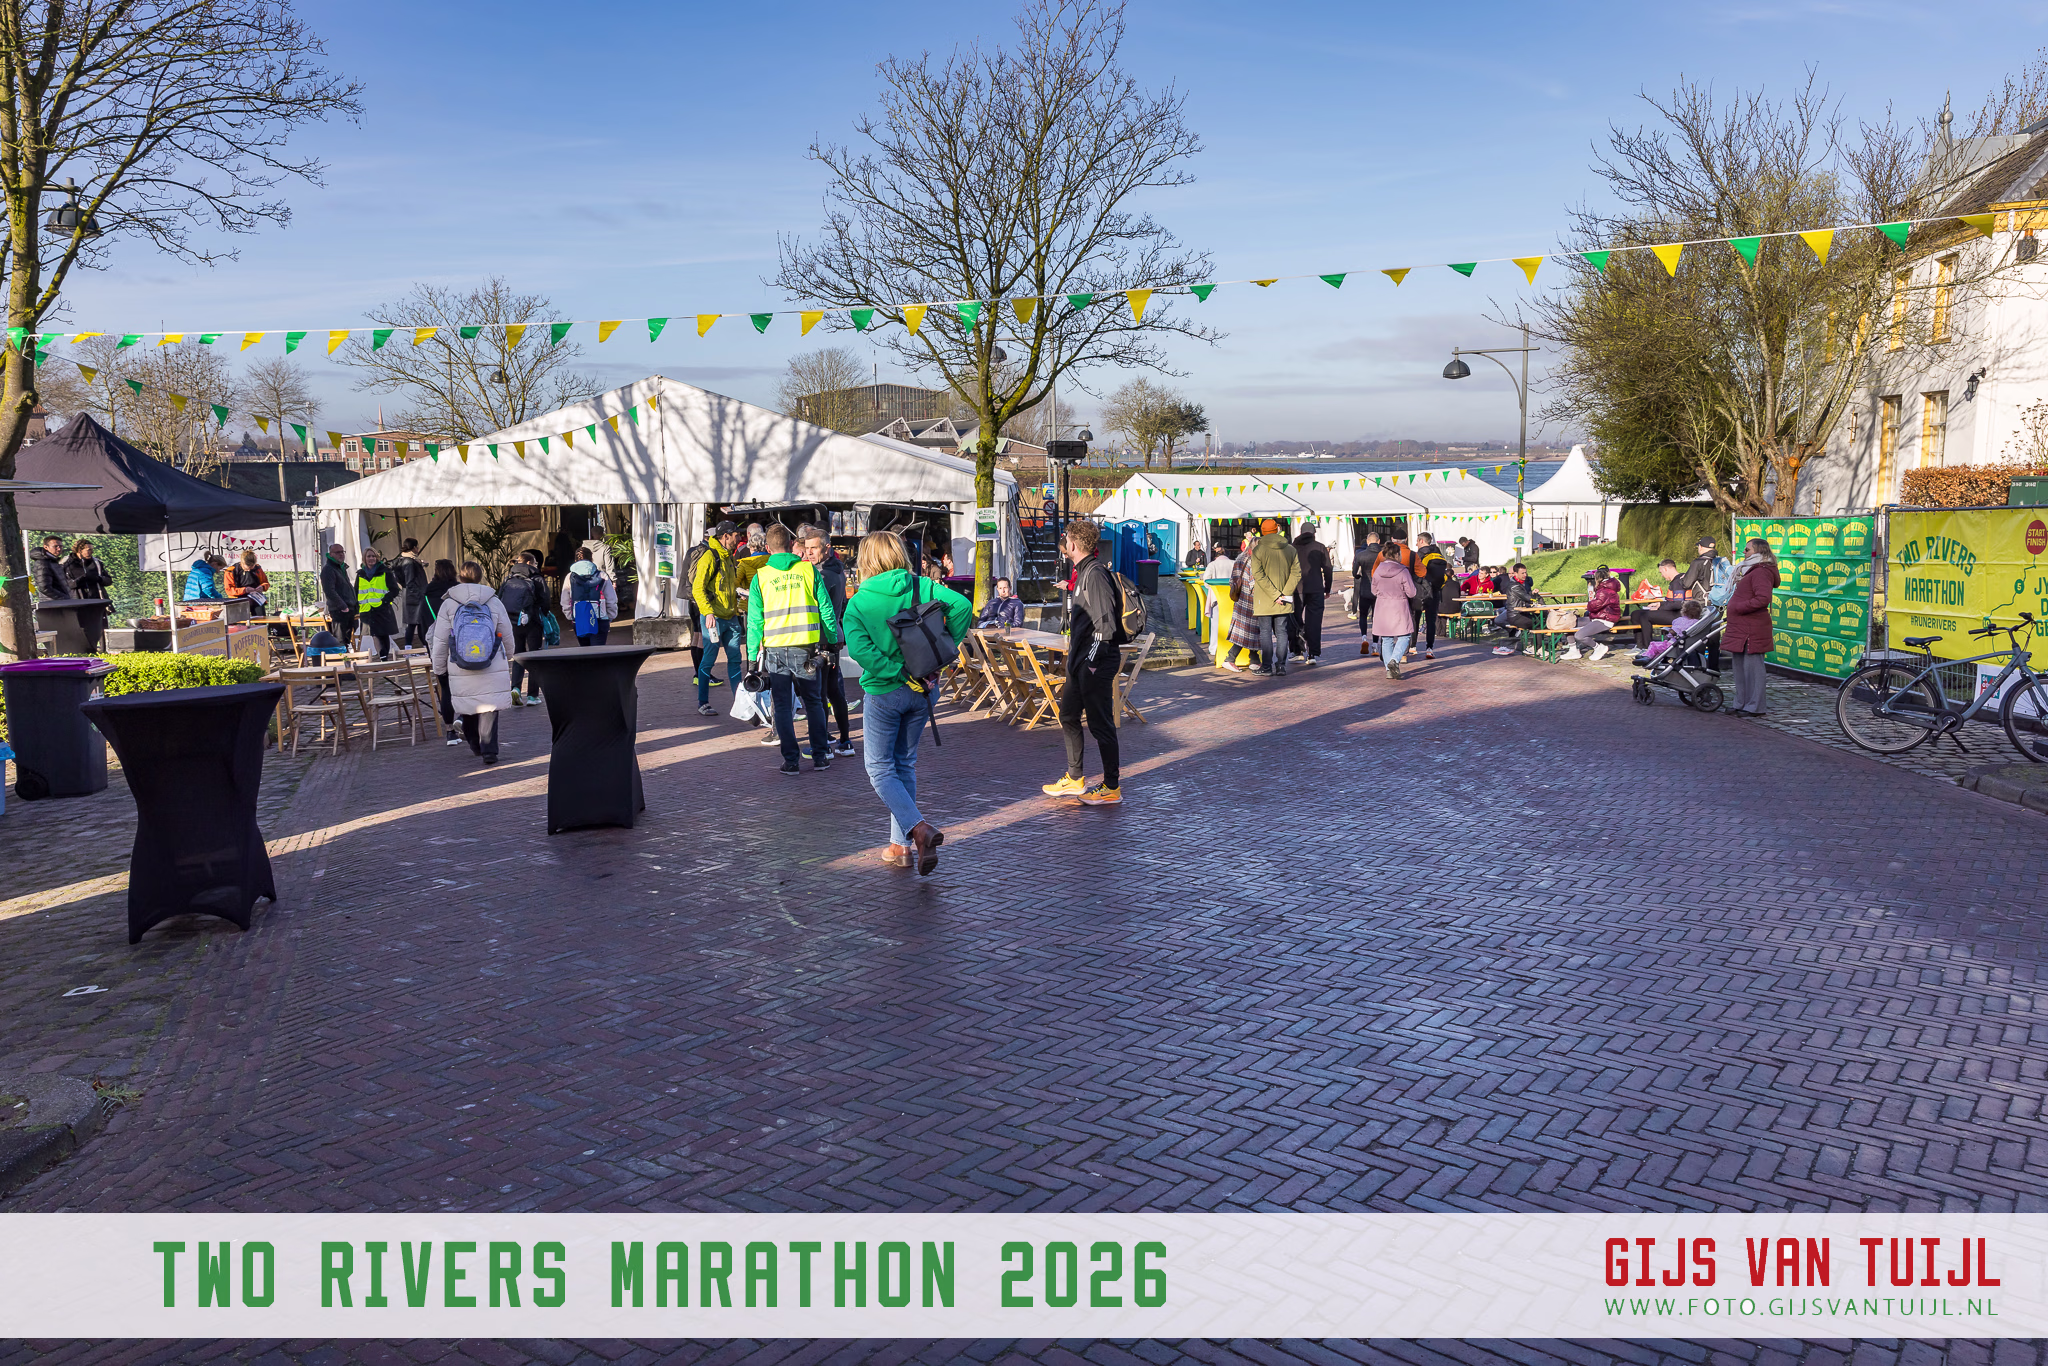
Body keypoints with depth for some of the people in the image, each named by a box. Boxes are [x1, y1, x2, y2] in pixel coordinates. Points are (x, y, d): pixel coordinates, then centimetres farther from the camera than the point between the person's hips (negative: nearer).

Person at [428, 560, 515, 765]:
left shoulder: (448, 604, -1)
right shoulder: (494, 602, 1)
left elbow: (440, 641, 1)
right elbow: (507, 636, 9)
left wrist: (439, 669, 12)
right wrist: (508, 660, 27)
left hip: (461, 670, 0)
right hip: (493, 669, 0)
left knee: (467, 708, 16)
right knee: (489, 708, 3)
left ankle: (475, 745, 28)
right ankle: (489, 750, -5)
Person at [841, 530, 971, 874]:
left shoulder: (859, 602, -8)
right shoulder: (921, 587, -2)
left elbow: (860, 648, -22)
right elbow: (962, 605, -14)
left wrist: (900, 675, -17)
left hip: (885, 691, -4)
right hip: (923, 690, 4)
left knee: (879, 767, 7)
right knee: (905, 764, 17)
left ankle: (919, 829, -15)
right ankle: (900, 845, 20)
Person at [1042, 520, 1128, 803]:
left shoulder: (1096, 574, -18)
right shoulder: (1082, 573, 14)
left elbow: (1106, 623, -23)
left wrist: (1092, 660, -21)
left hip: (1097, 663, -11)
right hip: (1079, 662, 11)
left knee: (1100, 724, -3)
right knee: (1068, 717, 16)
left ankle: (1112, 788, 6)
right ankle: (1074, 780, 27)